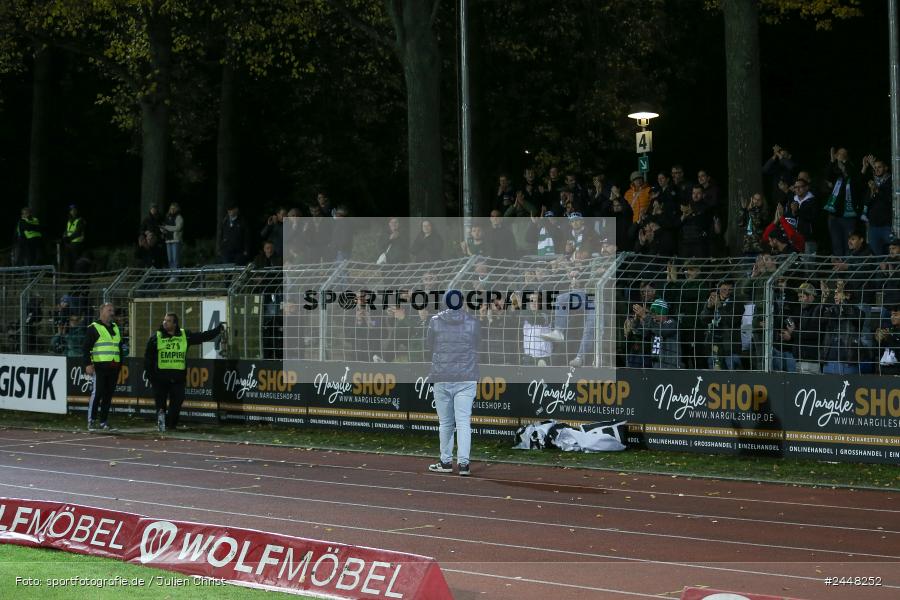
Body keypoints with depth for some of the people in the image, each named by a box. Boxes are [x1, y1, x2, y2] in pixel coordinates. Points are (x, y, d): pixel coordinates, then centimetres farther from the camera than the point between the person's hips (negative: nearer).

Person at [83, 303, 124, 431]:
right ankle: (91, 421, -4)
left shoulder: (115, 328, 20)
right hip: (99, 366, -6)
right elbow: (86, 348, -5)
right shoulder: (93, 328, -1)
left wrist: (120, 364, 19)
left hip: (113, 367, 6)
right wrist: (88, 364, -14)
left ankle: (104, 422, 11)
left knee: (108, 395, 6)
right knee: (96, 393, -9)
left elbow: (120, 347, 27)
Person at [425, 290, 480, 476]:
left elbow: (428, 347, 10)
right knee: (463, 421, -2)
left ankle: (446, 461, 15)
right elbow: (477, 347, 12)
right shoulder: (473, 322, -1)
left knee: (445, 422, 11)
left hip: (442, 378, 0)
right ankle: (463, 462, -11)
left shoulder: (435, 321, -1)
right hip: (466, 378, 0)